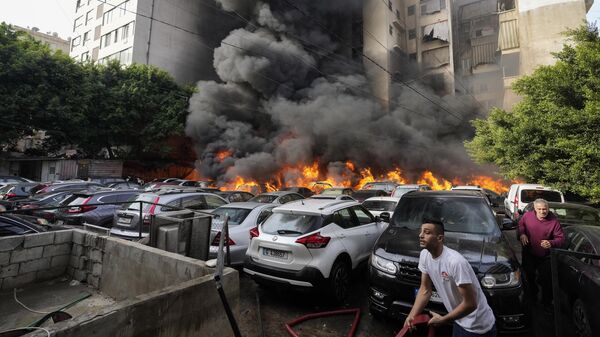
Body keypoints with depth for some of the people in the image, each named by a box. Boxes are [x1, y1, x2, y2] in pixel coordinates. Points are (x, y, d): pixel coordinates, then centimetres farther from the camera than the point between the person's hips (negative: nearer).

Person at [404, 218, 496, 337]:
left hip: (479, 327, -6)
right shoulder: (424, 255, -10)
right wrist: (411, 315, -10)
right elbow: (425, 289, -1)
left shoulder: (456, 262, -32)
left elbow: (470, 304, -26)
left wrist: (442, 320, -17)